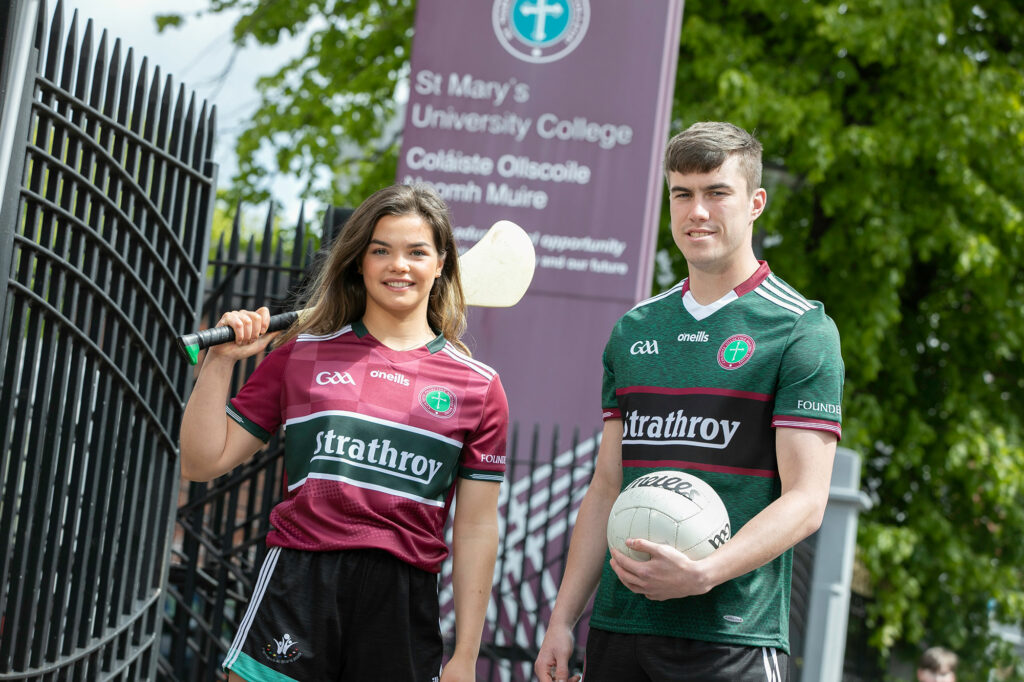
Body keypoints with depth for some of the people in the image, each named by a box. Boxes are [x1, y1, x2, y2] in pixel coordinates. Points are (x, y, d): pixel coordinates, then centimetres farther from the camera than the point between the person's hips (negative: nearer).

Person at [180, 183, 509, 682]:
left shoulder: (477, 386, 7)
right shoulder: (302, 353, 8)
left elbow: (476, 530, 7)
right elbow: (204, 462, 9)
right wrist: (221, 360, -2)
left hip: (405, 603, 0)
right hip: (298, 588, 0)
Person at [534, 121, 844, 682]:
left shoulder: (802, 331, -4)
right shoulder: (632, 331, 13)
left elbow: (805, 502, -10)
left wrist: (704, 574, -23)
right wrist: (562, 620, 9)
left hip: (732, 637, -5)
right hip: (616, 630, 5)